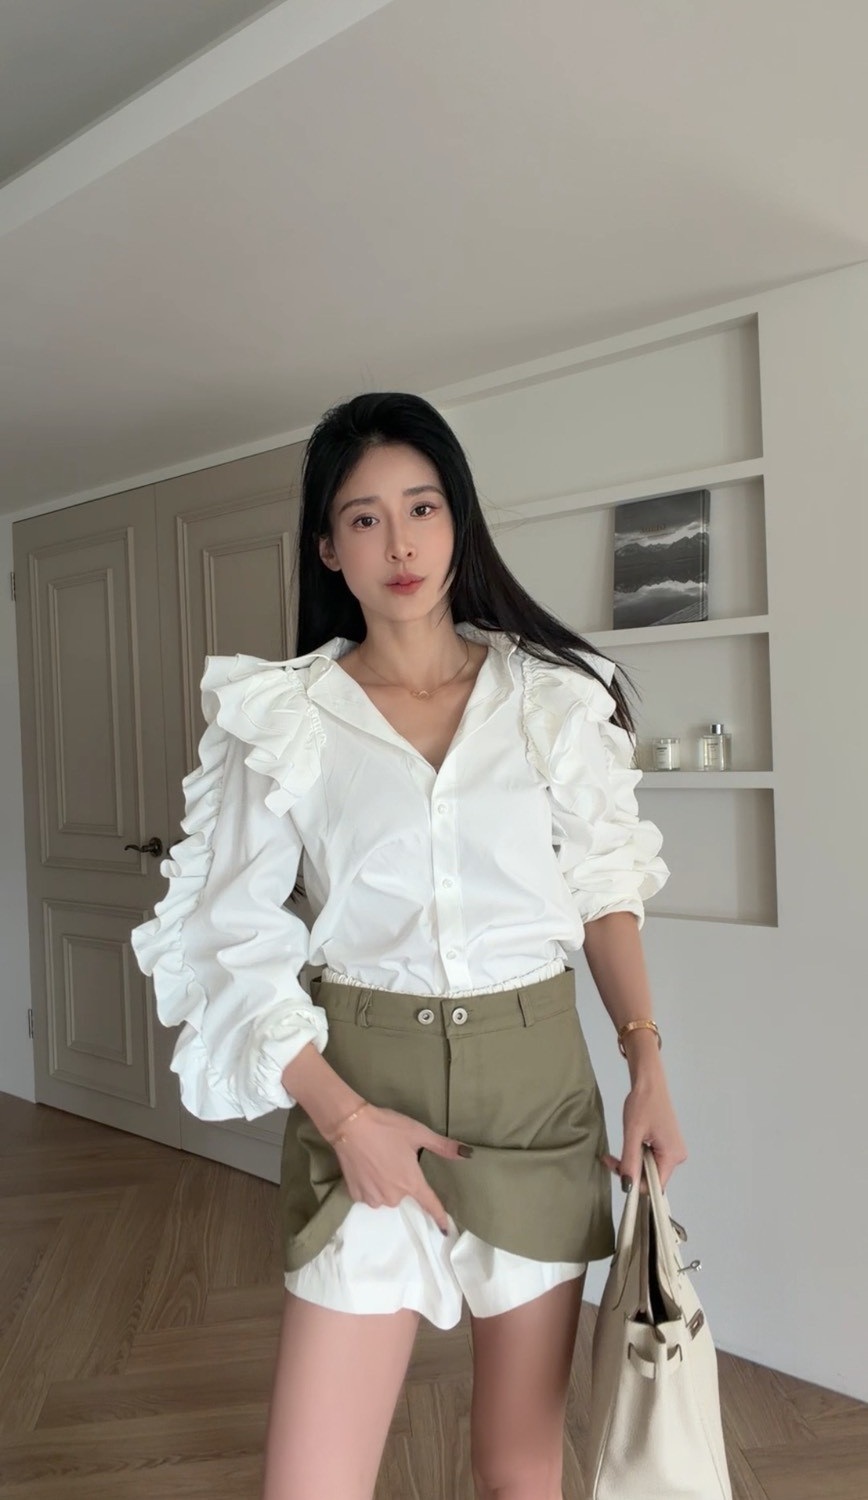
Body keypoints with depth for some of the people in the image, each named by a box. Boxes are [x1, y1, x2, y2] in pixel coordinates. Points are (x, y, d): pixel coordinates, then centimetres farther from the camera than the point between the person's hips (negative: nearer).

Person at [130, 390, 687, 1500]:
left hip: (539, 1082, 2)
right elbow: (235, 941, -3)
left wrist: (648, 1063, -1)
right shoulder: (280, 716, -3)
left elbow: (606, 890, 9)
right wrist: (343, 1117, -11)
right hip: (363, 1081, -1)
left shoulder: (552, 691, 2)